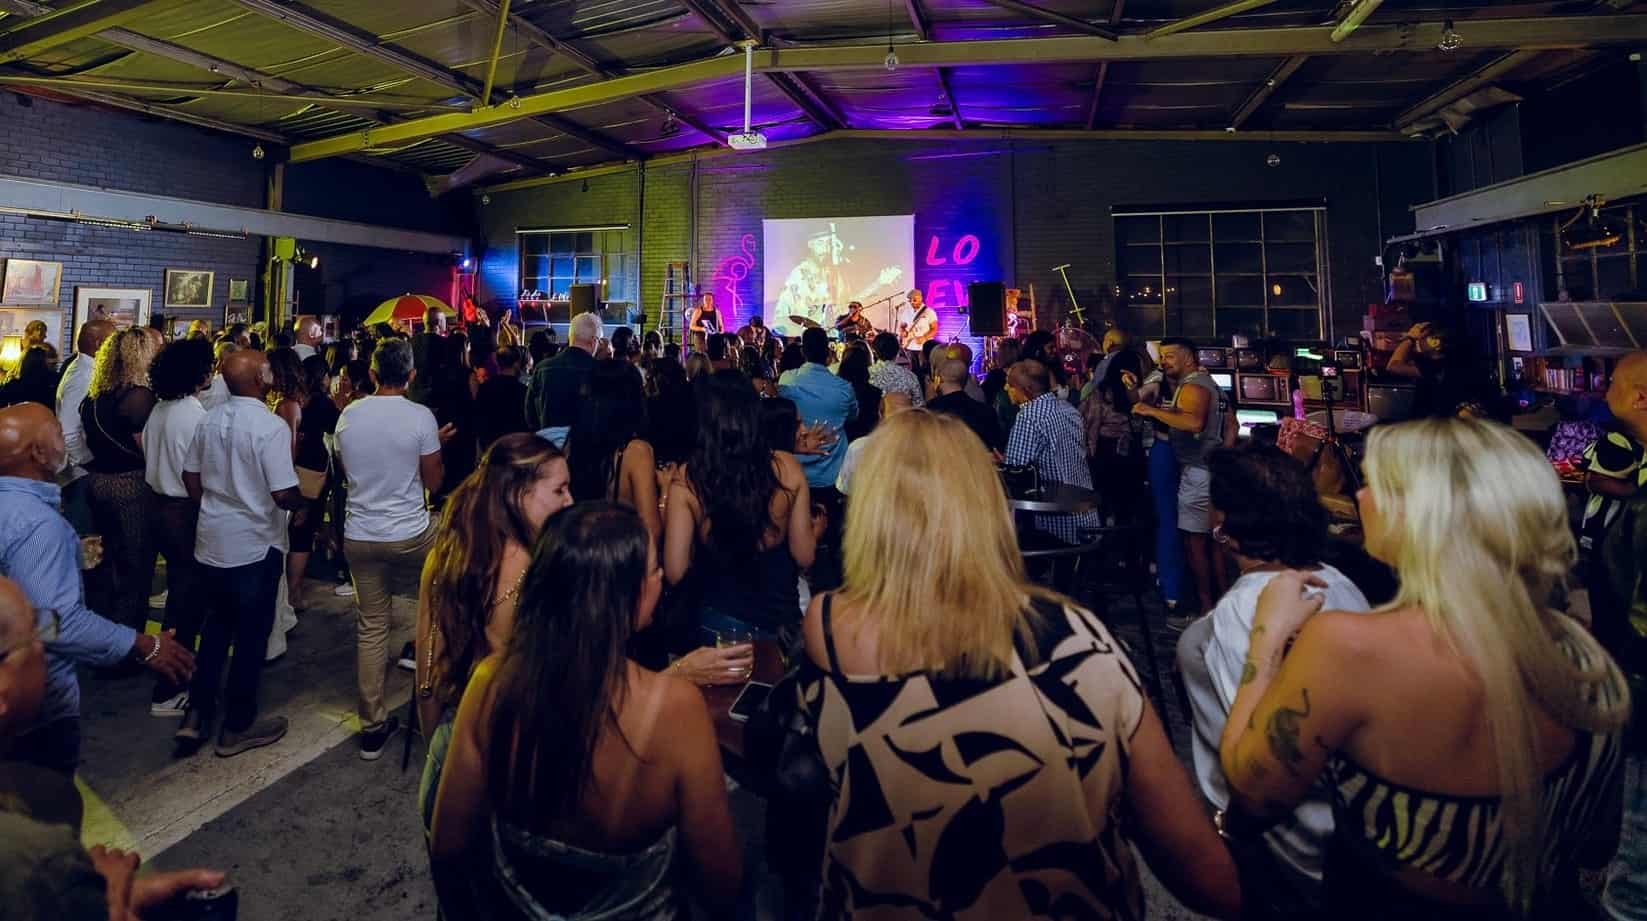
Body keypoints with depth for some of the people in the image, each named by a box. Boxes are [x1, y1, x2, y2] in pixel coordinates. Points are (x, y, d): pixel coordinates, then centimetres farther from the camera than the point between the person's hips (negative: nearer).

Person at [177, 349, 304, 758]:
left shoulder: (209, 420, 2)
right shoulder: (272, 426, -20)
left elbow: (191, 478, 10)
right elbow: (284, 494, -23)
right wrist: (304, 501, -2)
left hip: (212, 541, 7)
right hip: (255, 546, -6)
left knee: (216, 625, 22)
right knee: (251, 634, 8)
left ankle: (197, 714, 25)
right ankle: (237, 726, 19)